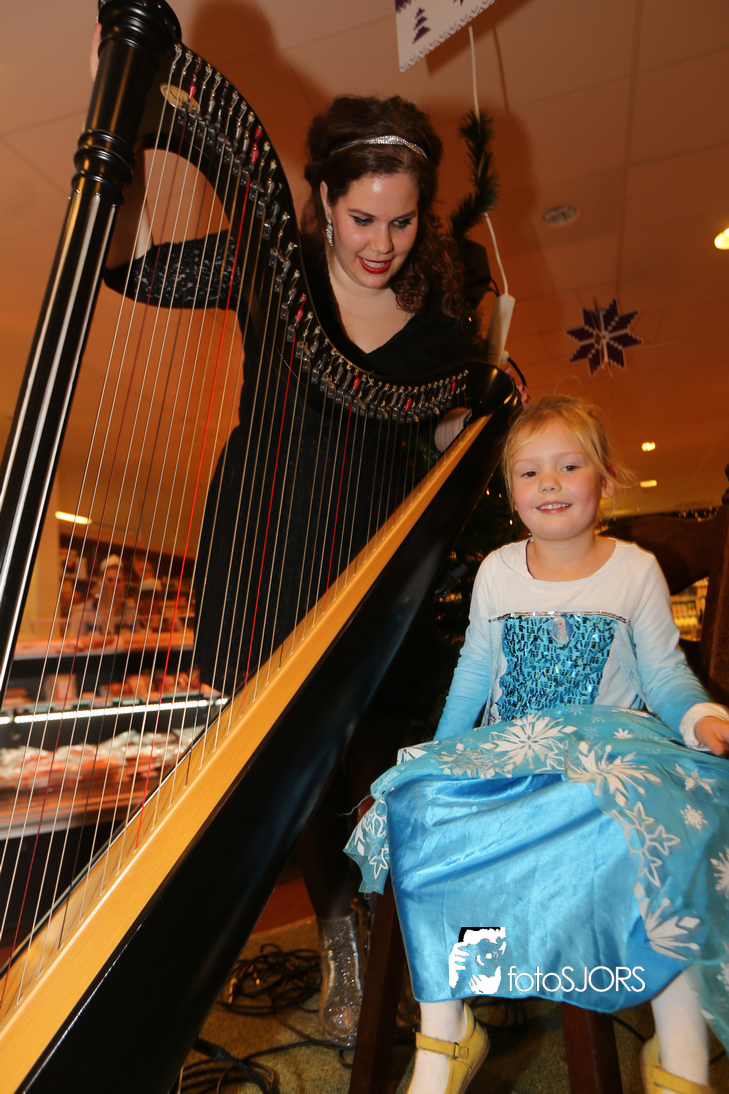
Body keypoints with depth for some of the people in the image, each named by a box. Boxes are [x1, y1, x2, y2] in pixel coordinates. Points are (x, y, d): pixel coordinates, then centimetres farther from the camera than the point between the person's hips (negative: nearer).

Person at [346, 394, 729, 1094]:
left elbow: (663, 671, 4)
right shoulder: (496, 571, 5)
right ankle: (443, 1037, -8)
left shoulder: (636, 569, 1)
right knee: (424, 805, -26)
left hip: (615, 748, -1)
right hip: (510, 750, 2)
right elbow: (475, 668, 12)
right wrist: (442, 753, 8)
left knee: (660, 834, -35)